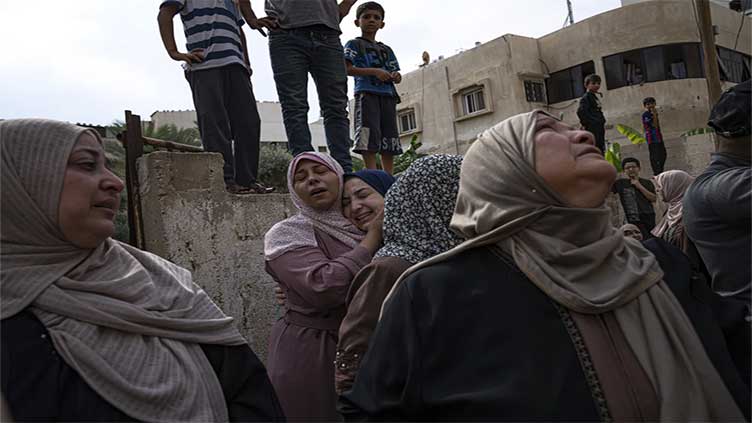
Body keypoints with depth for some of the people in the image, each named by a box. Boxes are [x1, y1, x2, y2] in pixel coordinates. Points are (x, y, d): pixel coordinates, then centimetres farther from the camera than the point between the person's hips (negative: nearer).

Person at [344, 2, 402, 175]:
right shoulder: (354, 44, 10)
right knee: (369, 140, -15)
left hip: (388, 95, 6)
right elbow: (347, 69, -5)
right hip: (366, 93, -6)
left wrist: (396, 76, -3)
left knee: (389, 140, 2)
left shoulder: (387, 50, 25)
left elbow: (396, 76, 23)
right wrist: (374, 71, -14)